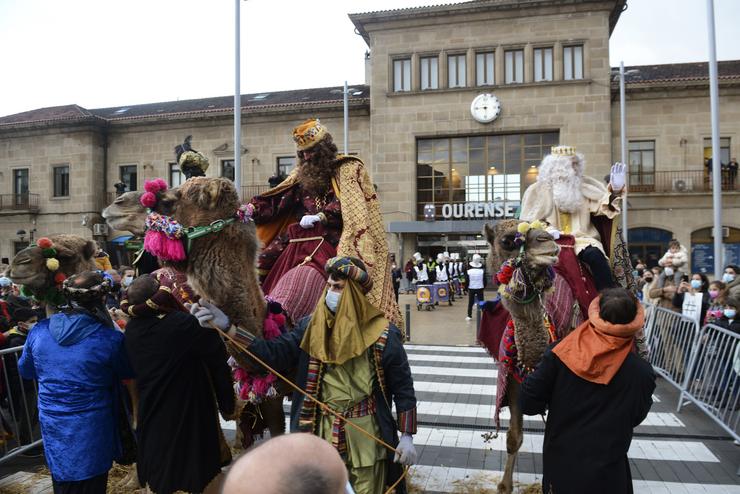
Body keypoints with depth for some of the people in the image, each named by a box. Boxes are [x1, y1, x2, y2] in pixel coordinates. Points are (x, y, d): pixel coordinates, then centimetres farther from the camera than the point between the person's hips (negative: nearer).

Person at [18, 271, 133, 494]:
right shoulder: (110, 338, -20)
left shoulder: (39, 331, -7)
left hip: (53, 428, 4)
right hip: (92, 432, -4)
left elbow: (25, 370, 11)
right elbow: (128, 373, -1)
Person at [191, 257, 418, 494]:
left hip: (367, 434, -3)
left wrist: (407, 436, -6)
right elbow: (273, 353, -10)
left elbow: (402, 386, -6)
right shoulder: (312, 327, -4)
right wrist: (227, 327, -19)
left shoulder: (382, 334, -13)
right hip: (323, 432, 3)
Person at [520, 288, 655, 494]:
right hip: (605, 471, -1)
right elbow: (636, 417, 1)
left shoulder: (561, 354, -18)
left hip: (559, 461, 1)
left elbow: (528, 403, -12)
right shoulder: (641, 372, -17)